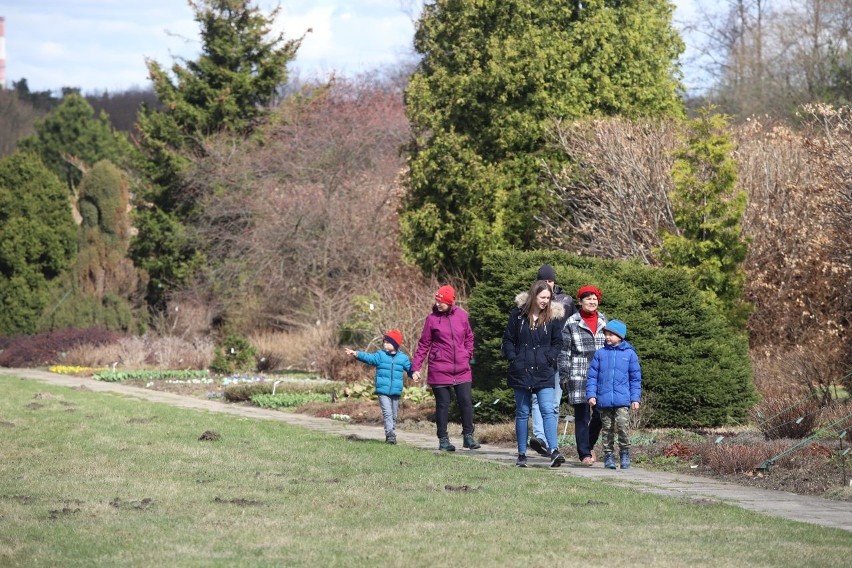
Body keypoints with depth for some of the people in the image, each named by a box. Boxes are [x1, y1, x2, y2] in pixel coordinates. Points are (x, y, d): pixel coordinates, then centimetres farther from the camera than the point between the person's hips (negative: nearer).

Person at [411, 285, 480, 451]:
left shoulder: (462, 316, 3)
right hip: (440, 370, -2)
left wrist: (468, 355, 4)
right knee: (442, 405, 3)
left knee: (466, 402, 0)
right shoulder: (432, 318, -3)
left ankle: (468, 436, 11)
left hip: (462, 369, 2)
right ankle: (443, 439, 12)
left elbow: (469, 337, 16)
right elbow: (424, 344, -1)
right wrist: (416, 368, -5)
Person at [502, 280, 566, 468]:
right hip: (521, 372, 1)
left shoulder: (553, 317, 2)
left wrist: (549, 358, -7)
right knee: (522, 413, 7)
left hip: (543, 373, -1)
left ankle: (554, 452, -21)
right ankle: (522, 455, 13)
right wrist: (513, 359, -4)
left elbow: (558, 342, 8)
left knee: (548, 410, -13)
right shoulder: (518, 314, 2)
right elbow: (508, 339, 7)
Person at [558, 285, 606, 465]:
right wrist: (564, 376, -3)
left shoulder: (604, 321, 12)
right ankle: (584, 453, 4)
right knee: (582, 415, -3)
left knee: (600, 413, 0)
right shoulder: (572, 323, 2)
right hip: (579, 375, -3)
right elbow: (564, 351, 2)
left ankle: (589, 445, 24)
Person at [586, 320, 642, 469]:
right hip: (604, 399, 2)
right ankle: (608, 455, 14)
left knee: (623, 425, -16)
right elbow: (592, 376, 8)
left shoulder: (629, 354, 4)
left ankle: (625, 453, -3)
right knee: (607, 428, 7)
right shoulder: (600, 354, 7)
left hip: (622, 400, -2)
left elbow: (635, 378, 8)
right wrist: (591, 394, -1)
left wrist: (635, 398, 3)